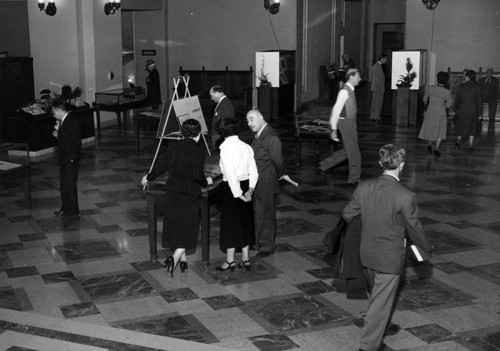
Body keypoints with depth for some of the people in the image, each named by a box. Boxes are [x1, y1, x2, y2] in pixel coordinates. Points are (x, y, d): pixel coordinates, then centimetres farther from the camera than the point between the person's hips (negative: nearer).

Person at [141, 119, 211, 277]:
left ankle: (182, 260, 27)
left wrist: (148, 177, 22)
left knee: (175, 226, 16)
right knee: (187, 228, 4)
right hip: (190, 193, -4)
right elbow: (197, 175, -16)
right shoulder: (198, 150, -10)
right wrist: (206, 182, 5)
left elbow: (161, 165, 6)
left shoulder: (173, 146, 2)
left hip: (172, 191, 4)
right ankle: (175, 258, -15)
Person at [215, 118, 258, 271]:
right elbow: (254, 172, 3)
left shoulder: (226, 149, -16)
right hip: (245, 185, 6)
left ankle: (230, 260, 15)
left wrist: (238, 194, -15)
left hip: (232, 188, -6)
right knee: (245, 221, 14)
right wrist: (250, 189, 0)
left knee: (230, 223, 5)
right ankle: (245, 259, 22)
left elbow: (230, 174, -20)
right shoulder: (246, 147, 4)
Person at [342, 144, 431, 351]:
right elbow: (414, 230, -12)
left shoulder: (364, 188, -10)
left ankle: (384, 327, 50)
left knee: (379, 294, 28)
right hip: (390, 258, -6)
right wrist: (425, 251, 7)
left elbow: (347, 215, 1)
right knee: (381, 302, 7)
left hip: (366, 254, 6)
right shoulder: (405, 197, -23)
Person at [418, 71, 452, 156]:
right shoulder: (447, 92, -16)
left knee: (430, 129, 18)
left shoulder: (430, 88, -10)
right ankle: (436, 148, 4)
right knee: (440, 131, 12)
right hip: (441, 112, -2)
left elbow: (424, 100, 3)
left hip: (430, 111, 2)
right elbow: (448, 105, -8)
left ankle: (429, 145, 5)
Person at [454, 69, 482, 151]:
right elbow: (479, 100, -4)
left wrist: (455, 109, 13)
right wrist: (480, 112, 3)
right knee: (472, 128, 10)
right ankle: (470, 145, 9)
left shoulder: (461, 86, -7)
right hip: (473, 111, 0)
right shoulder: (477, 87, -7)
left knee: (462, 127, 15)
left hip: (463, 110, 0)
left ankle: (458, 142, 9)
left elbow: (457, 99, -1)